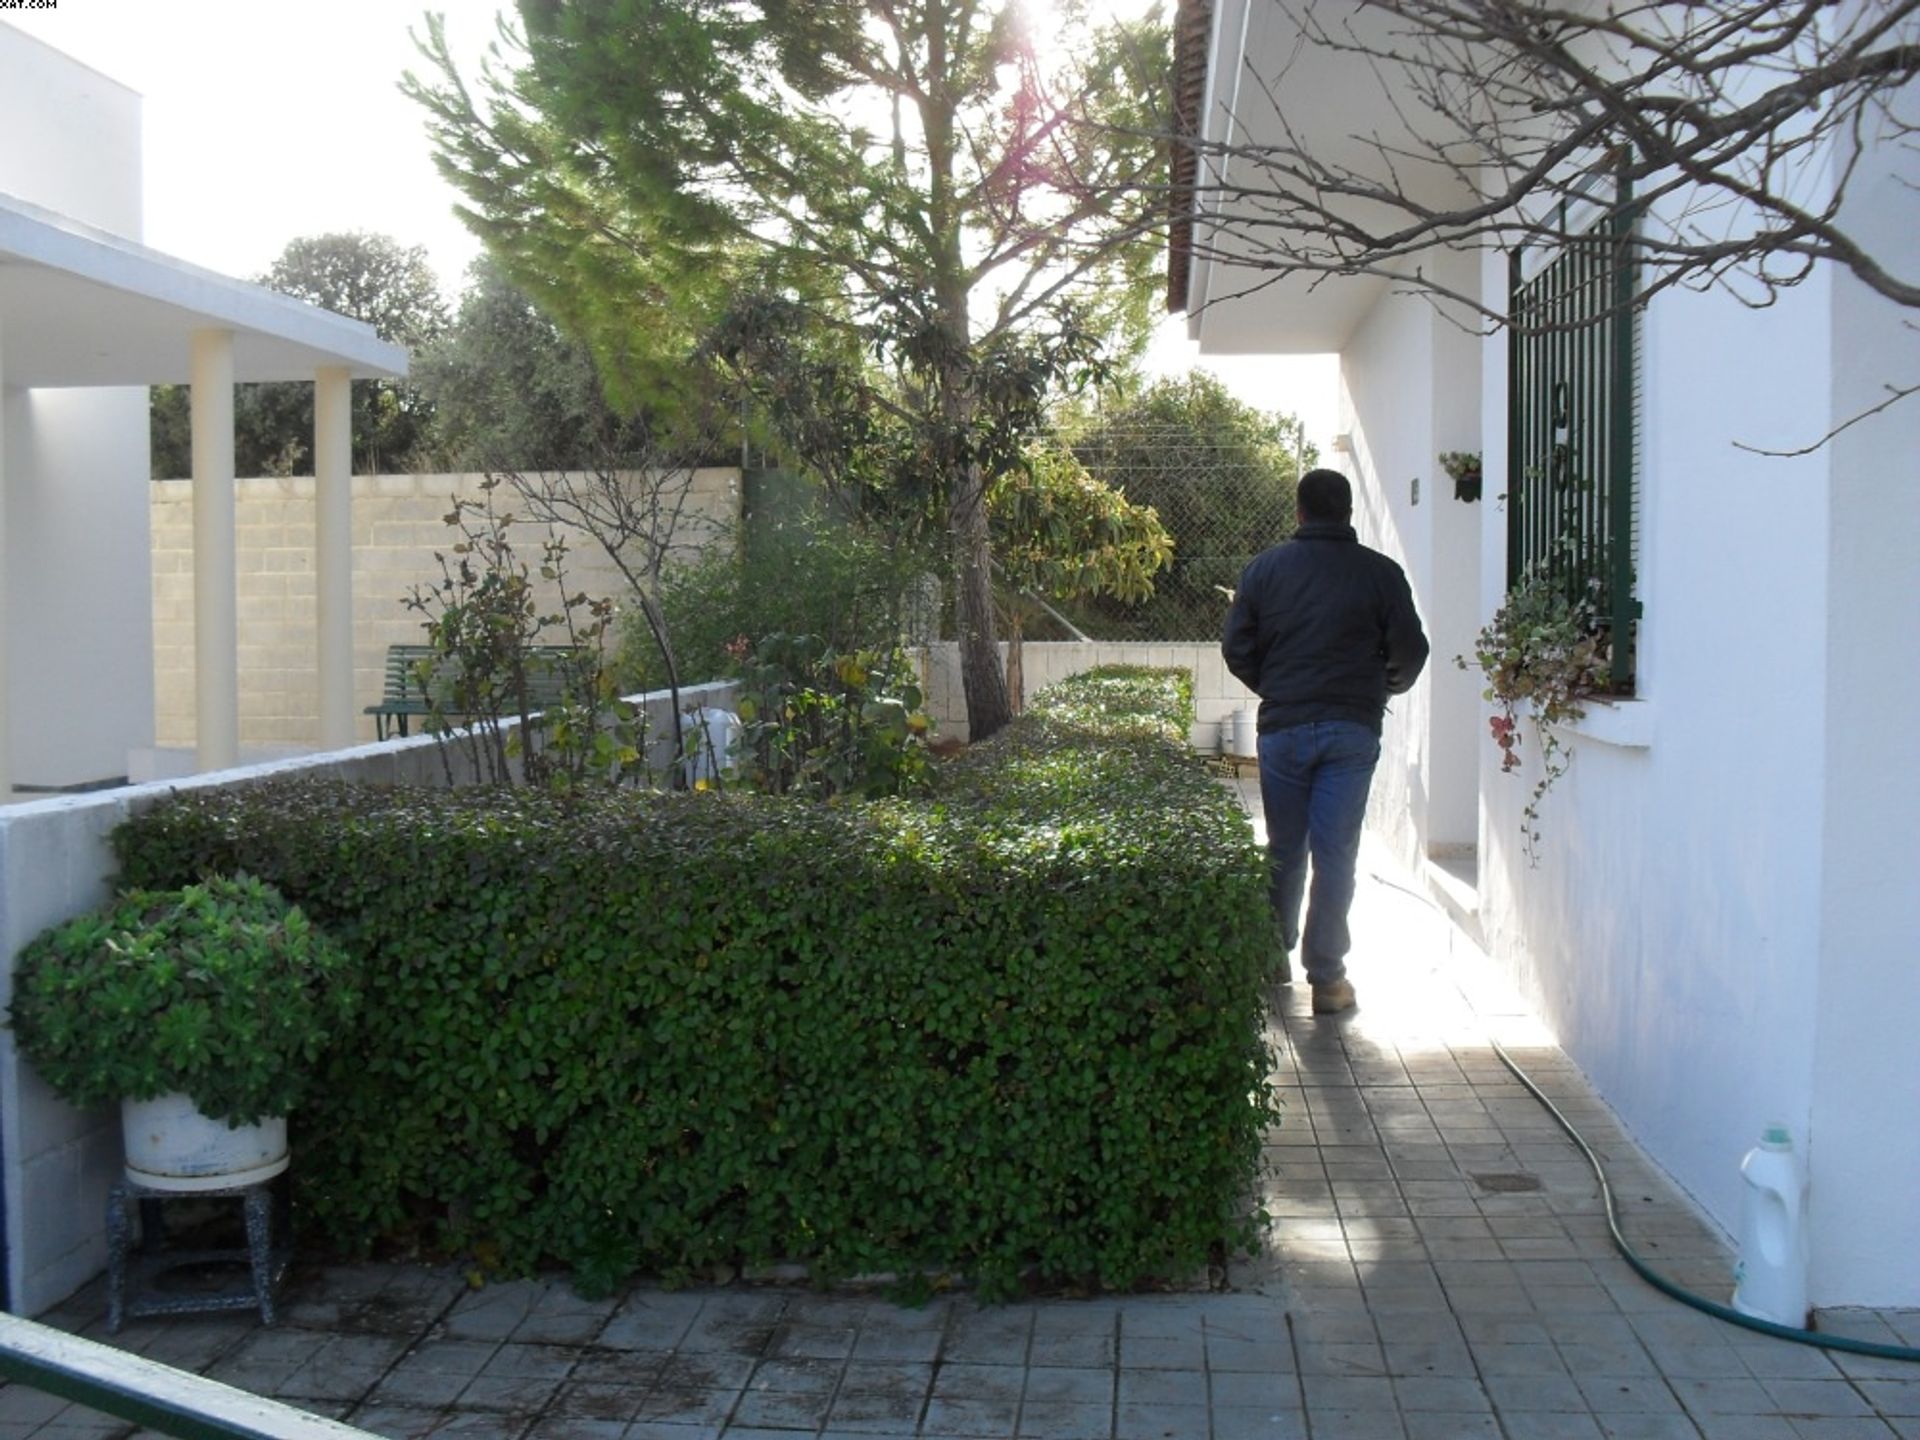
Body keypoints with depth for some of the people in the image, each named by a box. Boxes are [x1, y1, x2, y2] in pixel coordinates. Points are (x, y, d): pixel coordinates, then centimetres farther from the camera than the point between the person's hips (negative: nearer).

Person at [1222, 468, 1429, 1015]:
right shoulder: (1381, 573, -1)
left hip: (1283, 728, 1)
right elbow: (1410, 651, 1)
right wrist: (1383, 688, 22)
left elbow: (1236, 648, 4)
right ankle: (1327, 977, 3)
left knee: (1284, 850, 15)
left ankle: (1275, 954, 27)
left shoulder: (1264, 568, 2)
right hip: (1353, 730, -1)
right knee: (1336, 854, 1)